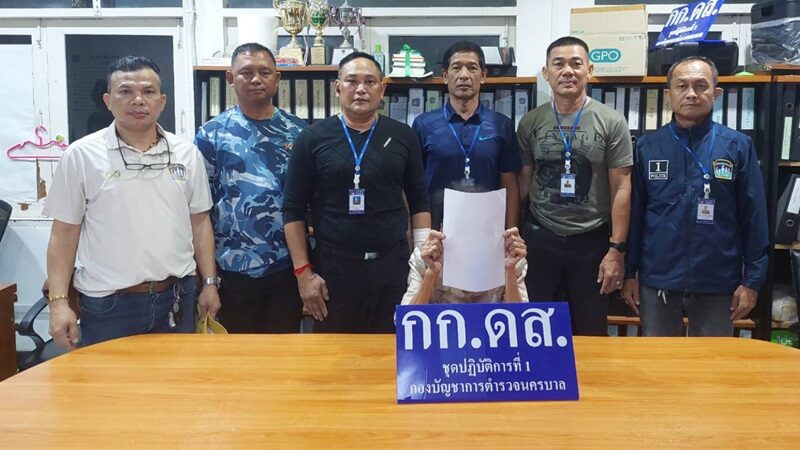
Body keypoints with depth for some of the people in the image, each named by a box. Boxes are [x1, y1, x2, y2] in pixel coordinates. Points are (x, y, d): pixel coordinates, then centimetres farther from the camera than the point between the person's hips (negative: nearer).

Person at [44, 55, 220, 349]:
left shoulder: (187, 154, 5)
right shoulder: (81, 156, -3)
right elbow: (64, 232, -2)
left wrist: (210, 283, 6)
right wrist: (59, 301, -8)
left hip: (177, 298, 3)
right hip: (107, 303, -2)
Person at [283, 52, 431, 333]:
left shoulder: (403, 137, 4)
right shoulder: (312, 139, -1)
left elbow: (419, 201, 8)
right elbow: (293, 209, -1)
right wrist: (303, 272, -6)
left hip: (393, 267, 2)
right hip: (333, 268, -1)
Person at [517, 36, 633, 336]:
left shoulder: (611, 123, -4)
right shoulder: (530, 123, 2)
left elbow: (621, 189, -4)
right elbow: (522, 184, 7)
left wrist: (616, 249, -9)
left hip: (592, 241, -1)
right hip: (539, 239, 2)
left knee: (591, 333, 11)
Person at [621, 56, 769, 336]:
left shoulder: (738, 147, -1)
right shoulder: (647, 147, 1)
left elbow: (754, 218, -1)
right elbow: (634, 214, 3)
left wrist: (752, 281, -3)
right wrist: (629, 273, 2)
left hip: (718, 283, 0)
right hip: (657, 281, 1)